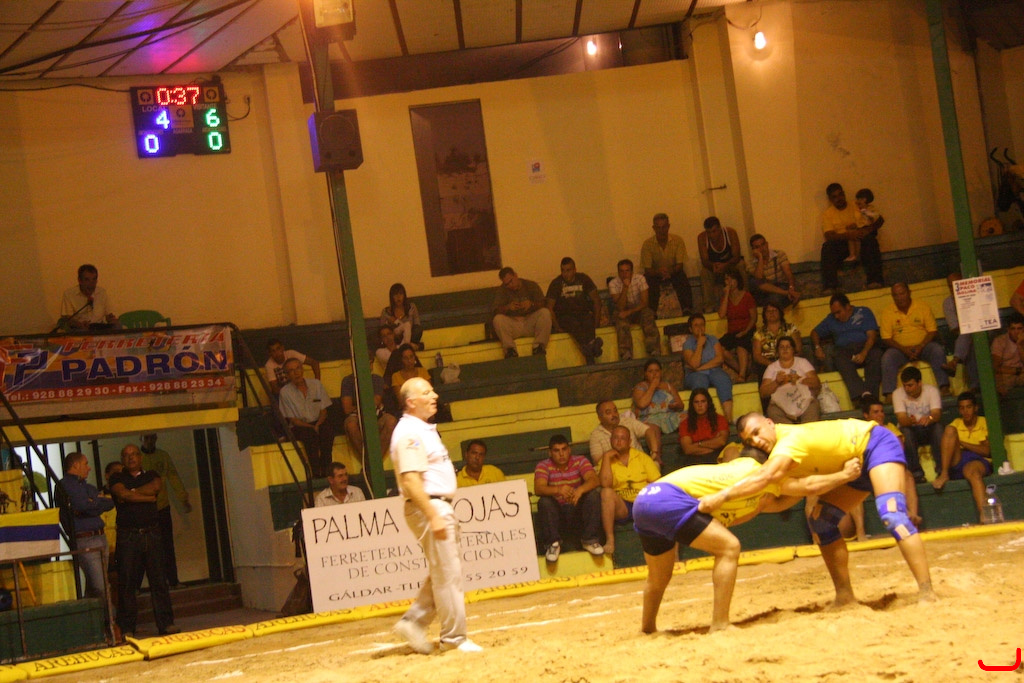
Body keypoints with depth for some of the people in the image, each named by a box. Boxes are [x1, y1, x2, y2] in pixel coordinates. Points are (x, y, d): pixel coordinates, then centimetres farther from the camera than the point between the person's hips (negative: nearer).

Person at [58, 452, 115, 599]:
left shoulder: (86, 486, 23)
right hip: (83, 540, -9)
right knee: (99, 588, -16)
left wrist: (93, 504, -3)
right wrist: (98, 504, 3)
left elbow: (110, 503, 13)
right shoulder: (65, 485, -3)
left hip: (99, 536, 9)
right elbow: (84, 506, -16)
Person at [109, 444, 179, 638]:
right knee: (127, 582, -3)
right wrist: (147, 497, -4)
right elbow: (122, 493, -10)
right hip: (127, 536, -2)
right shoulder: (117, 479, 10)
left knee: (158, 579, 0)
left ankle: (166, 623, 3)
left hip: (152, 533, 2)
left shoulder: (151, 475, 17)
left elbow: (155, 486, -6)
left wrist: (131, 493, -4)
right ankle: (127, 628, 0)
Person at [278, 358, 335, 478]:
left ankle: (325, 470, -33)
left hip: (318, 422, 2)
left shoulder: (316, 384, 4)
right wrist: (311, 427, -17)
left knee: (327, 428, -34)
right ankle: (316, 473, -37)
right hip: (300, 426, -2)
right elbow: (292, 419, -4)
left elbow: (324, 410, 5)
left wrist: (318, 425, -15)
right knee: (310, 433, -37)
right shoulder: (285, 392, -3)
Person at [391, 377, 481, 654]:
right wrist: (433, 517, -27)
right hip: (428, 508, -10)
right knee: (447, 574, -6)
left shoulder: (425, 430, 17)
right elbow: (410, 479, -23)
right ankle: (455, 638, 0)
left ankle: (413, 622, 17)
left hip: (441, 508, 10)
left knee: (442, 573, 14)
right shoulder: (409, 433, -15)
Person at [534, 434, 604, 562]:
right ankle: (552, 544, -20)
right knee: (544, 502, -30)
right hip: (556, 513, -1)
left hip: (579, 512, 1)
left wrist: (580, 490, -41)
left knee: (595, 493, -24)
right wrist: (558, 490, -43)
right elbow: (538, 489, -21)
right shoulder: (543, 466, -3)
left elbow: (594, 480, -18)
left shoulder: (580, 461, 0)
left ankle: (590, 540, -18)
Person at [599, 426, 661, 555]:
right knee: (606, 492, -32)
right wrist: (606, 457, -6)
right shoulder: (607, 461, 10)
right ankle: (609, 540, -35)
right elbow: (605, 484, -10)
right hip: (621, 507, 0)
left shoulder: (642, 457, 14)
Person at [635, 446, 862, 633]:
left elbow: (777, 503, 32)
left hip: (645, 499, 10)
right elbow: (809, 486, 10)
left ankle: (647, 629, 45)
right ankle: (720, 626, -9)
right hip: (668, 499, -10)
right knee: (728, 547, -7)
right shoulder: (756, 470, 8)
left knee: (659, 578, 27)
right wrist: (844, 474, 22)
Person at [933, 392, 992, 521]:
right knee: (949, 429, -17)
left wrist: (962, 443, -5)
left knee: (971, 470, -42)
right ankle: (944, 475, -29)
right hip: (957, 462, 3)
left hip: (979, 461, -3)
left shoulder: (985, 423, 12)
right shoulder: (956, 424, 23)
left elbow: (987, 451, -2)